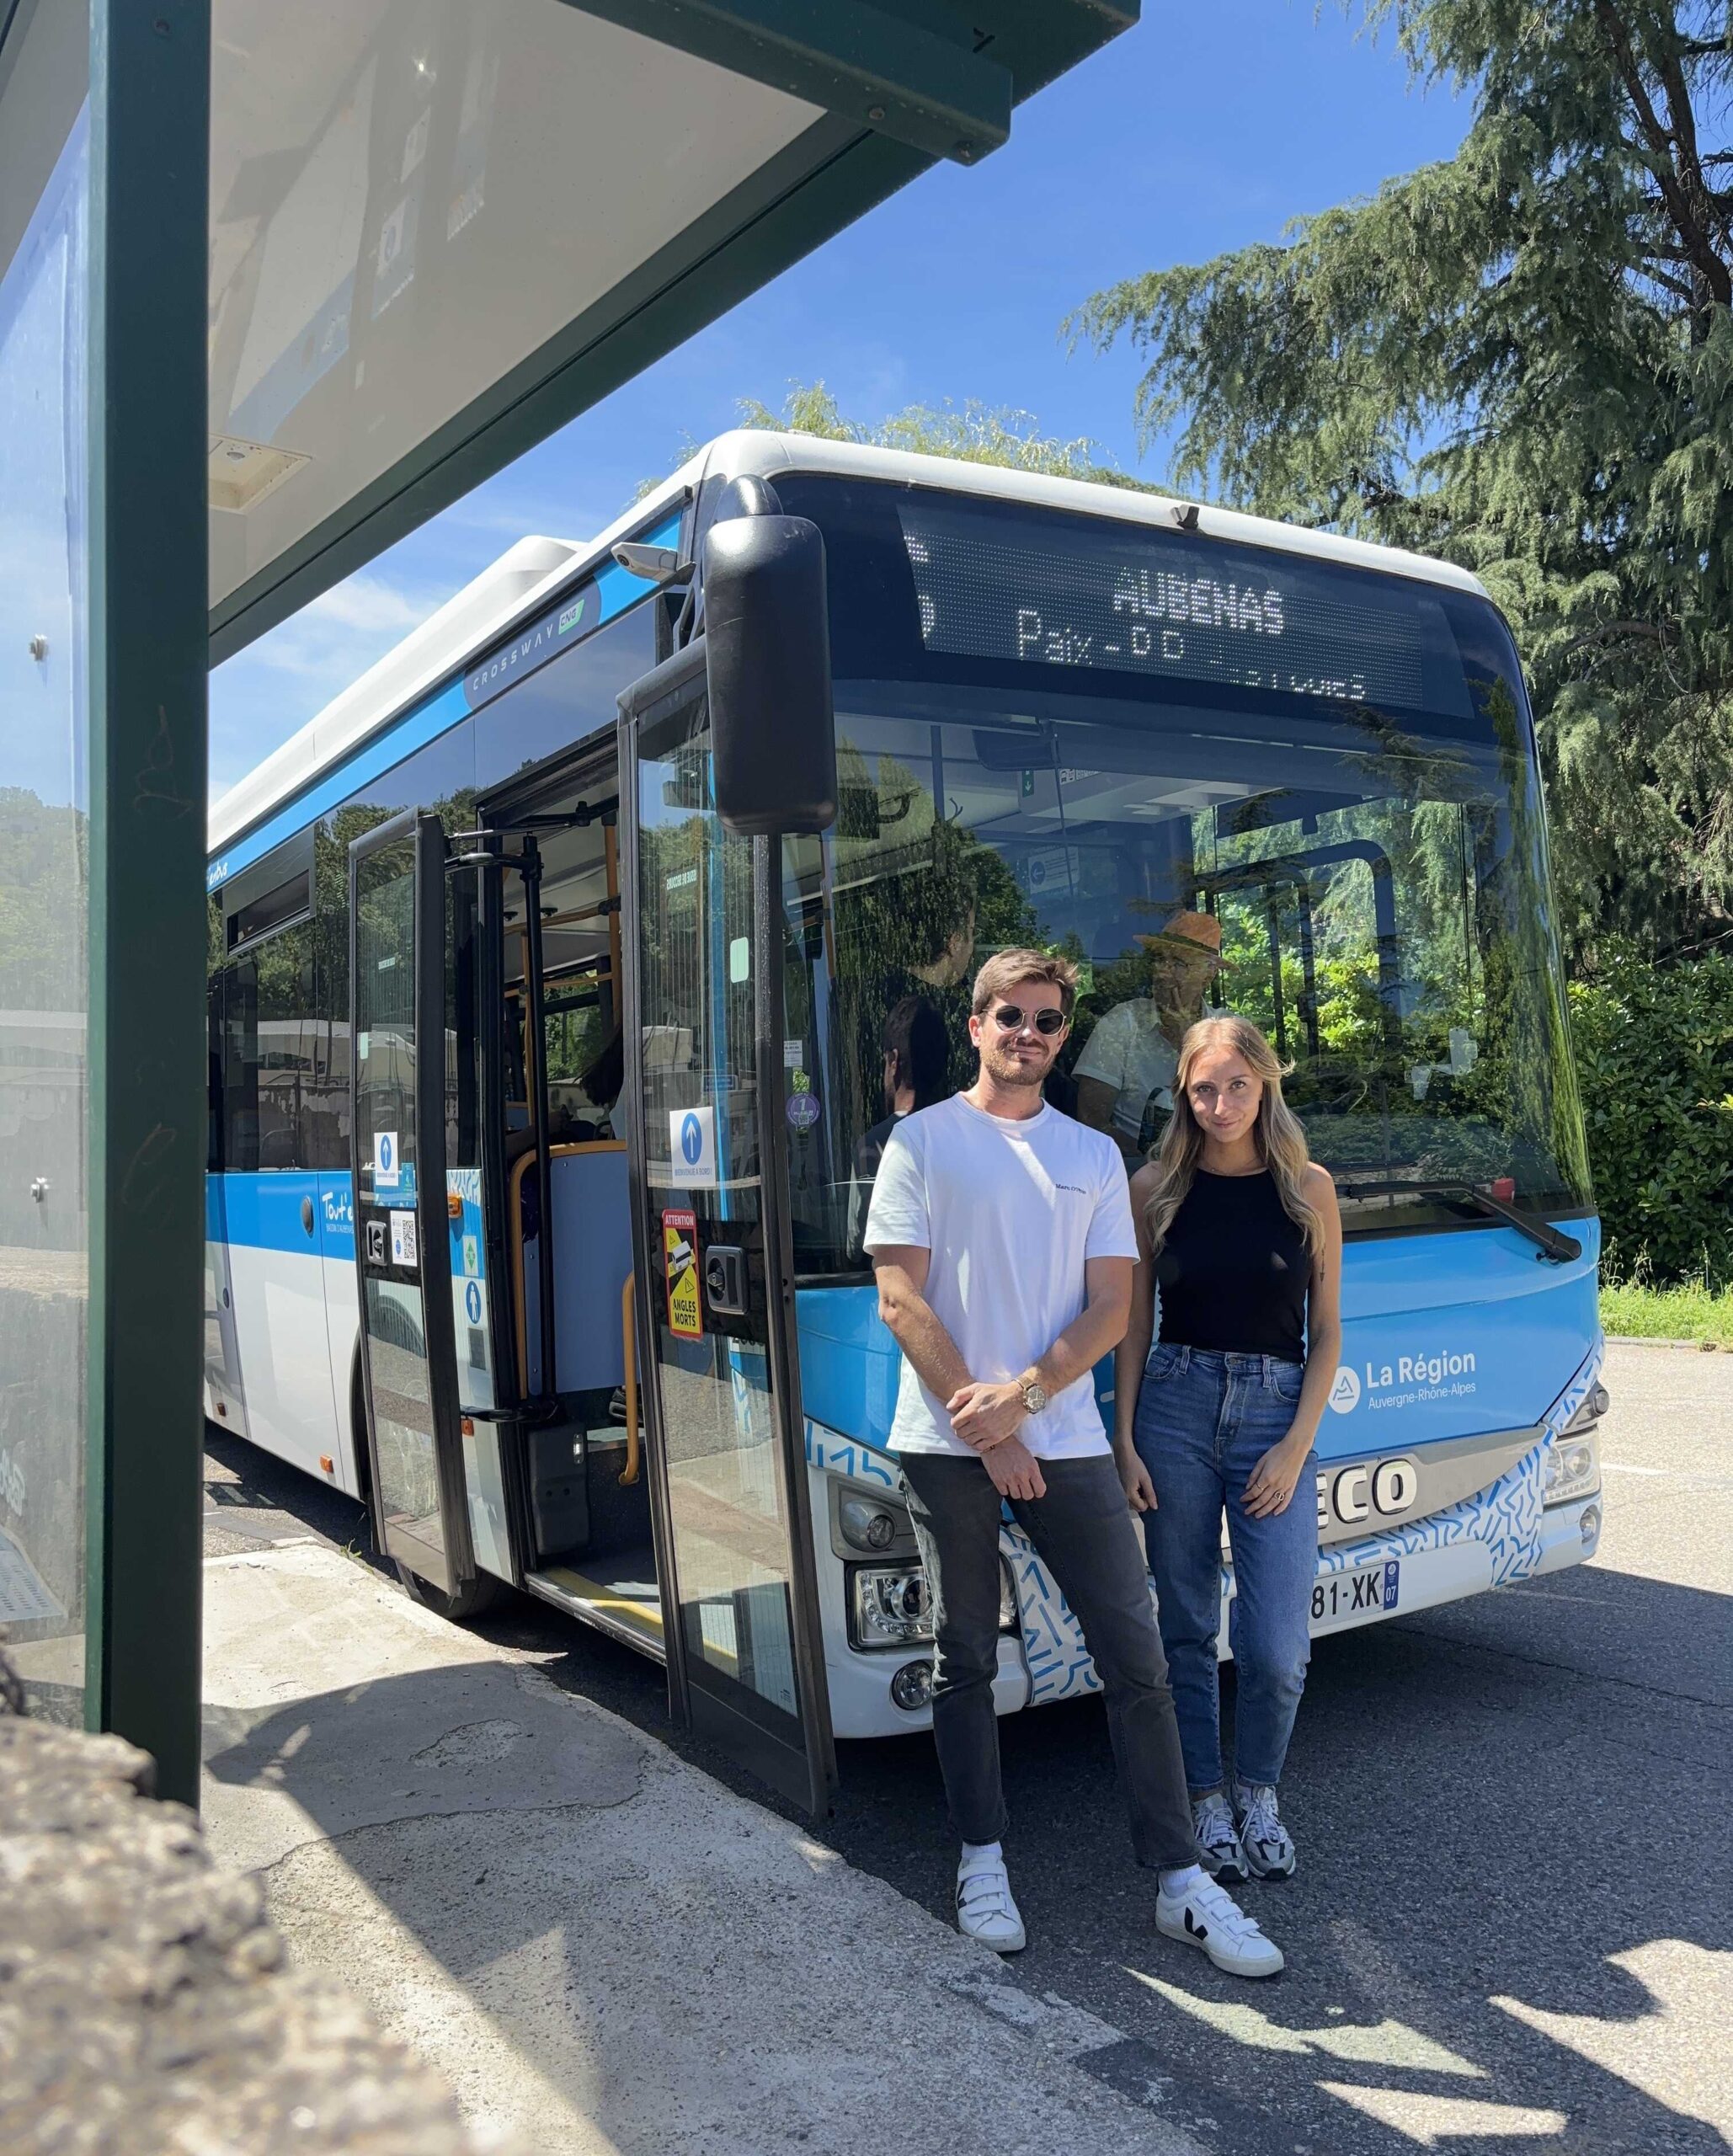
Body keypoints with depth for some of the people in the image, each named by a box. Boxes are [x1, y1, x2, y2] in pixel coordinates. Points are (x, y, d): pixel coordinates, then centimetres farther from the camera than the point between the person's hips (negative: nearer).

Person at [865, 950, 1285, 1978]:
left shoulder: (1094, 1155, 11)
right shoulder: (924, 1139, 2)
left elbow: (1111, 1309, 5)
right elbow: (901, 1299, -5)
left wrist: (1022, 1395, -11)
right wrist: (985, 1432, -9)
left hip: (1066, 1439, 2)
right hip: (948, 1443, -2)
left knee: (1137, 1655, 3)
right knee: (966, 1659, 9)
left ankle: (1183, 1881, 14)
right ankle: (984, 1859, 25)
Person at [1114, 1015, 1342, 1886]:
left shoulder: (1309, 1188, 2)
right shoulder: (1155, 1187, 1)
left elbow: (1326, 1331, 4)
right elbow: (1132, 1324, 5)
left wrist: (1297, 1446, -4)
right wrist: (1125, 1439, -1)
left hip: (1275, 1414, 0)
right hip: (1175, 1407, 0)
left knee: (1277, 1649, -3)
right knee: (1187, 1627, 8)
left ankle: (1258, 1791, 25)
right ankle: (1206, 1797, 28)